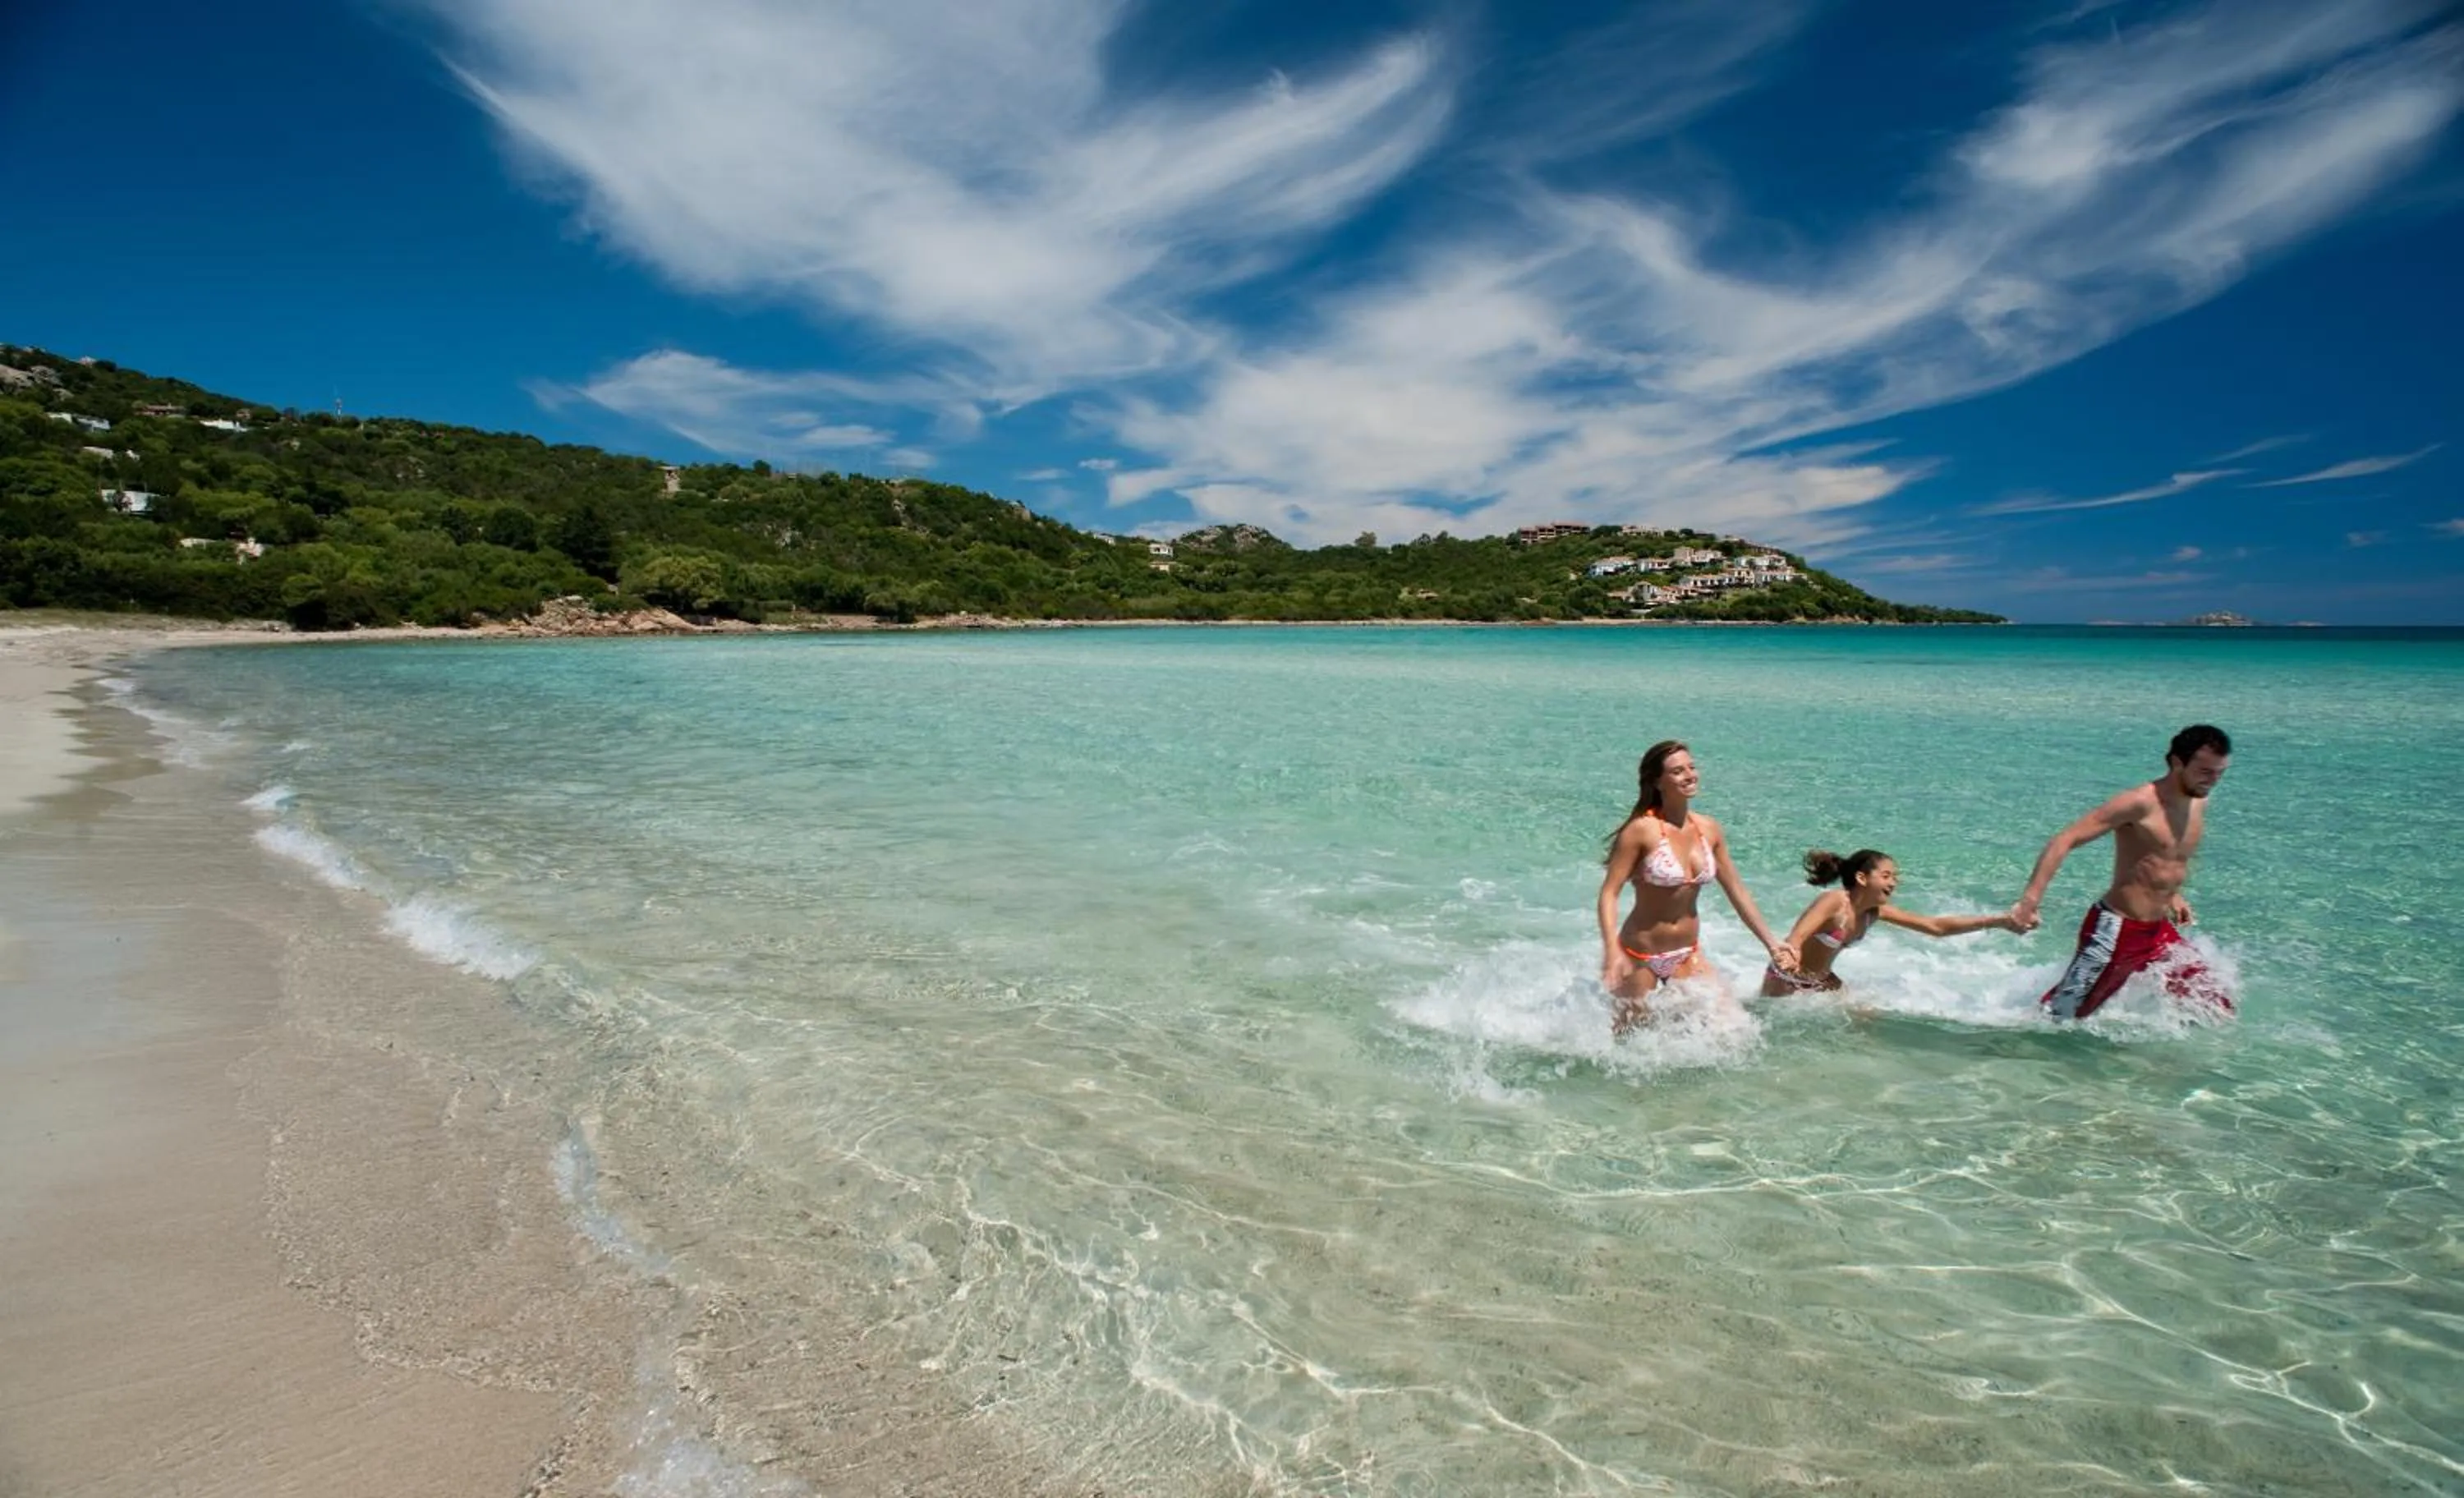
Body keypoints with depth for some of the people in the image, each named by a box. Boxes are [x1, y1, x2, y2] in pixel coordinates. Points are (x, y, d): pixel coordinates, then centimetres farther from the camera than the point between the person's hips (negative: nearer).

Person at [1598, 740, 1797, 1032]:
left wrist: (1771, 943, 9)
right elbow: (1610, 892, -20)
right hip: (1641, 956, -5)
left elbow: (1737, 891, 8)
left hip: (1688, 954, 5)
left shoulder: (1709, 829, -1)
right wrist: (1612, 952, -31)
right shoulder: (1643, 829, -18)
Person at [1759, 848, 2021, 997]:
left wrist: (1997, 921, -9)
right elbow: (1797, 936, -42)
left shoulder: (1876, 911, -7)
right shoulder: (1834, 902, -28)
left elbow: (1936, 926, -4)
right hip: (1787, 981, -7)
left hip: (1822, 982, 7)